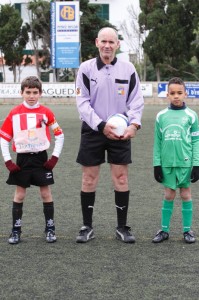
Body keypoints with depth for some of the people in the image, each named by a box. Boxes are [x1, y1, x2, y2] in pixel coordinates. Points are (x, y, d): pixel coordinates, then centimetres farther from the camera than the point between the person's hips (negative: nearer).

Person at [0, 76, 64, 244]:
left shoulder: (46, 112, -2)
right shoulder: (14, 113, -1)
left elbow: (59, 135, 4)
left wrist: (55, 157, -3)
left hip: (41, 158, 0)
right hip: (22, 159, 0)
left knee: (46, 193, 3)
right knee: (19, 194, 3)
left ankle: (50, 229, 12)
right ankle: (16, 231, 9)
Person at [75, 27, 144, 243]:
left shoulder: (128, 69, 1)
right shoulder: (86, 68, -3)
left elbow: (136, 100, 3)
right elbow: (82, 102, -7)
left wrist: (134, 124, -13)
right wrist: (101, 126, -16)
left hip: (120, 132, 1)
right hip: (93, 130, -1)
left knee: (121, 178, 2)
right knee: (89, 178, 3)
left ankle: (122, 227, 13)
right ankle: (87, 227, 15)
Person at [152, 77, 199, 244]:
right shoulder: (161, 116, 3)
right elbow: (157, 142, 6)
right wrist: (157, 164, 4)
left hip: (185, 162, -1)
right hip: (167, 163, 2)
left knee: (186, 194, 7)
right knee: (168, 195, 8)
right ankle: (164, 230, 16)